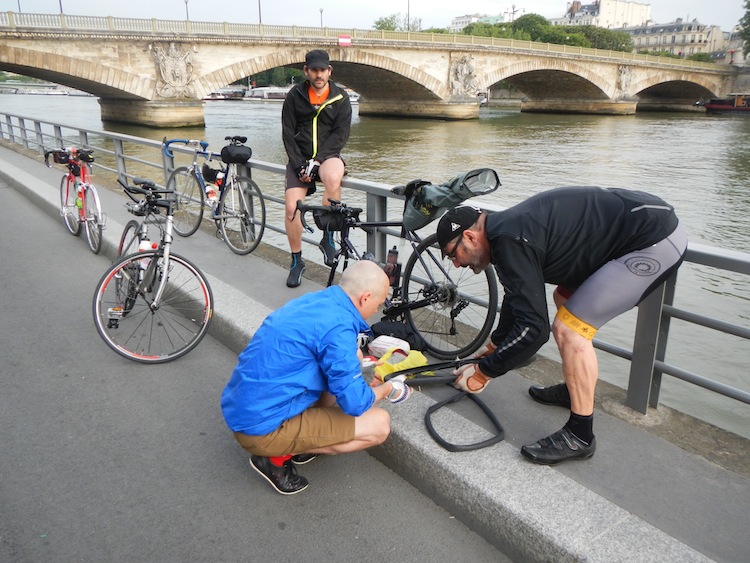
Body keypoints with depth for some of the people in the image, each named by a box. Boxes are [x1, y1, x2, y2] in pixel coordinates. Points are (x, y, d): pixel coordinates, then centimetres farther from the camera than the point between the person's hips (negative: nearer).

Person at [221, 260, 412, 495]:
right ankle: (278, 456, -1)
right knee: (379, 423, -7)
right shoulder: (338, 327, -23)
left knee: (351, 355, 13)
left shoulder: (313, 300, 5)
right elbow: (354, 403, -18)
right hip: (263, 429, -9)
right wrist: (387, 390, 1)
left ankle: (309, 437, 13)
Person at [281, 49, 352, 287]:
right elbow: (288, 134, 2)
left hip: (328, 155, -2)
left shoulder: (341, 98, 2)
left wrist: (317, 161, -17)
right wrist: (299, 165, -11)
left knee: (333, 178, -38)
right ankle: (296, 260, 9)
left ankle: (328, 237, -19)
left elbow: (340, 135, -5)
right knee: (291, 208, -13)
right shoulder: (294, 96, 5)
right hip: (300, 158, 2)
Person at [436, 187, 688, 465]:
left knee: (570, 329, -13)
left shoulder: (509, 241, -21)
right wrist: (492, 347, 29)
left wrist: (483, 372, -12)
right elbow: (519, 297, 24)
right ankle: (574, 389, 35)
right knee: (565, 299, 22)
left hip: (655, 241, -11)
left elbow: (533, 328, -23)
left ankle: (579, 437, 0)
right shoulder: (507, 227, 10)